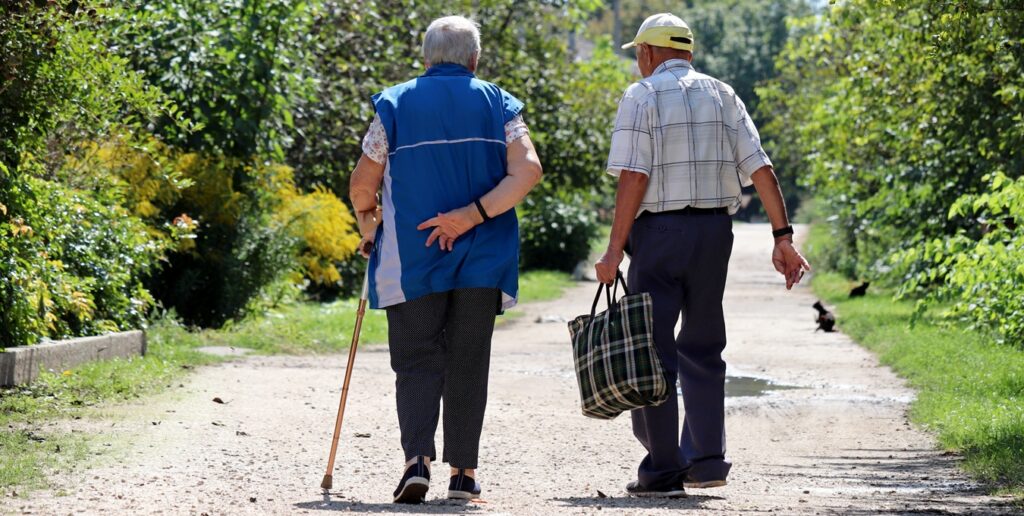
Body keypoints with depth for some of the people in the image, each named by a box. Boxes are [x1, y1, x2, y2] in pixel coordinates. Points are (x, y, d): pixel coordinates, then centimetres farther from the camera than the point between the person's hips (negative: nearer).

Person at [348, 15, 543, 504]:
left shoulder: (394, 103, 3)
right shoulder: (498, 104, 6)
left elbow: (362, 186, 1)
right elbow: (527, 170, -9)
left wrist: (368, 223, 21)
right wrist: (473, 215, -11)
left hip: (411, 261, -1)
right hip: (481, 260, 1)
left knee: (416, 362, 3)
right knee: (468, 363, 9)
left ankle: (417, 459, -16)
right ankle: (463, 471, 10)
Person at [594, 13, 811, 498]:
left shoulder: (641, 97, -3)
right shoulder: (721, 95, 11)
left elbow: (633, 178, -12)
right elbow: (760, 167, 3)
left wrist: (614, 249, -12)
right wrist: (783, 236, 3)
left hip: (659, 230, -5)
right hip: (714, 228, 5)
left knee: (653, 350, 1)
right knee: (702, 349, 15)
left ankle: (664, 469, -1)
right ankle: (707, 458, 11)